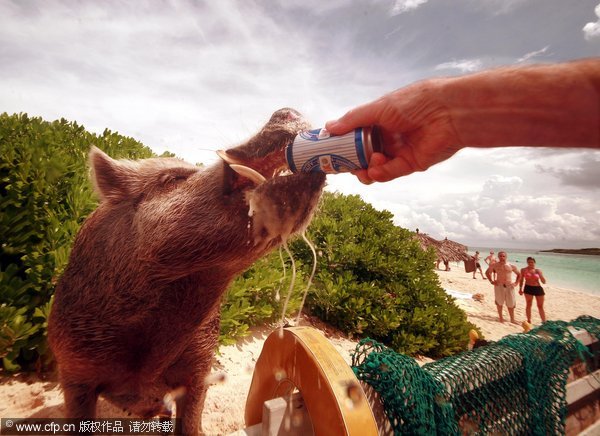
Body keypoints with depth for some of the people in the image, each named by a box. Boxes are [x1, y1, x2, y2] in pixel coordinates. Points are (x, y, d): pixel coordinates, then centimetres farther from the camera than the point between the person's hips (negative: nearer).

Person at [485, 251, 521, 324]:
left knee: (511, 303, 7)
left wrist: (516, 283, 4)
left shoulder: (511, 266, 2)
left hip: (510, 286, 1)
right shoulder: (494, 265, -1)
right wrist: (491, 281, 1)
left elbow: (519, 274, 15)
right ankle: (501, 317, 21)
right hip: (499, 286, -1)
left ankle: (512, 319, 18)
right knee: (499, 302, 7)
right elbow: (487, 272, 11)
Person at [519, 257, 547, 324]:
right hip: (528, 288, -1)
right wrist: (520, 288, 2)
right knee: (528, 305, 4)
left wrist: (540, 274, -14)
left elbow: (544, 282, 1)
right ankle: (529, 321, 13)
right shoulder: (523, 270, 0)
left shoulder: (538, 271, 3)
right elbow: (521, 280, 7)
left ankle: (544, 322, 14)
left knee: (540, 306, 7)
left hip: (538, 289, 1)